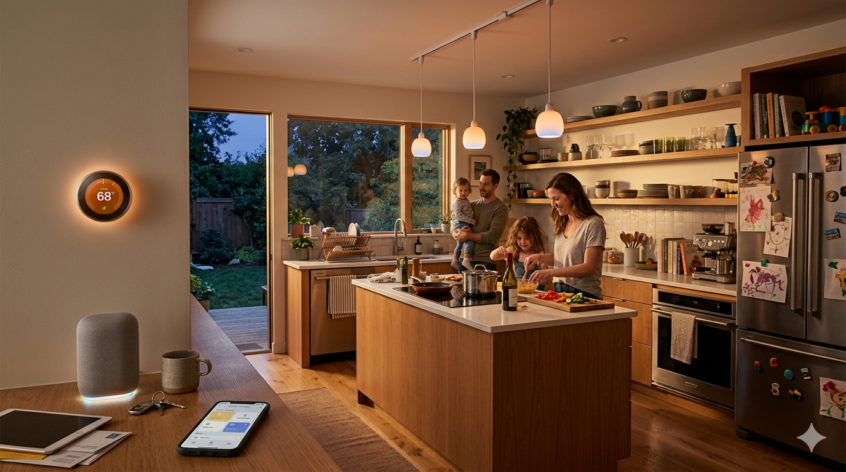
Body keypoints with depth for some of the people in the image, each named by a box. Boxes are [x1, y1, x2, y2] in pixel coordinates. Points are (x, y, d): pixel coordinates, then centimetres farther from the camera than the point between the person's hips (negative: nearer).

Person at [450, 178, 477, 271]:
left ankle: (455, 261, 33)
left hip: (466, 225, 11)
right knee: (470, 240, -25)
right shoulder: (457, 202, -14)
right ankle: (466, 260, -28)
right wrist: (470, 220, -24)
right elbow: (458, 215, -23)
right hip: (461, 225, -11)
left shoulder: (466, 201, 15)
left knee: (460, 243, 20)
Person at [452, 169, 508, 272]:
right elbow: (453, 231, 12)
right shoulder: (472, 205, 11)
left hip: (485, 263, -5)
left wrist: (468, 235, -13)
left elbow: (493, 237, -15)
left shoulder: (500, 208, -5)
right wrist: (458, 234, -11)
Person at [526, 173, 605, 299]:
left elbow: (588, 267, -18)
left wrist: (550, 272, -24)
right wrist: (540, 257, -2)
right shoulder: (562, 223, 9)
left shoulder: (593, 224, -13)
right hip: (560, 291, 6)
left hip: (584, 294, -6)